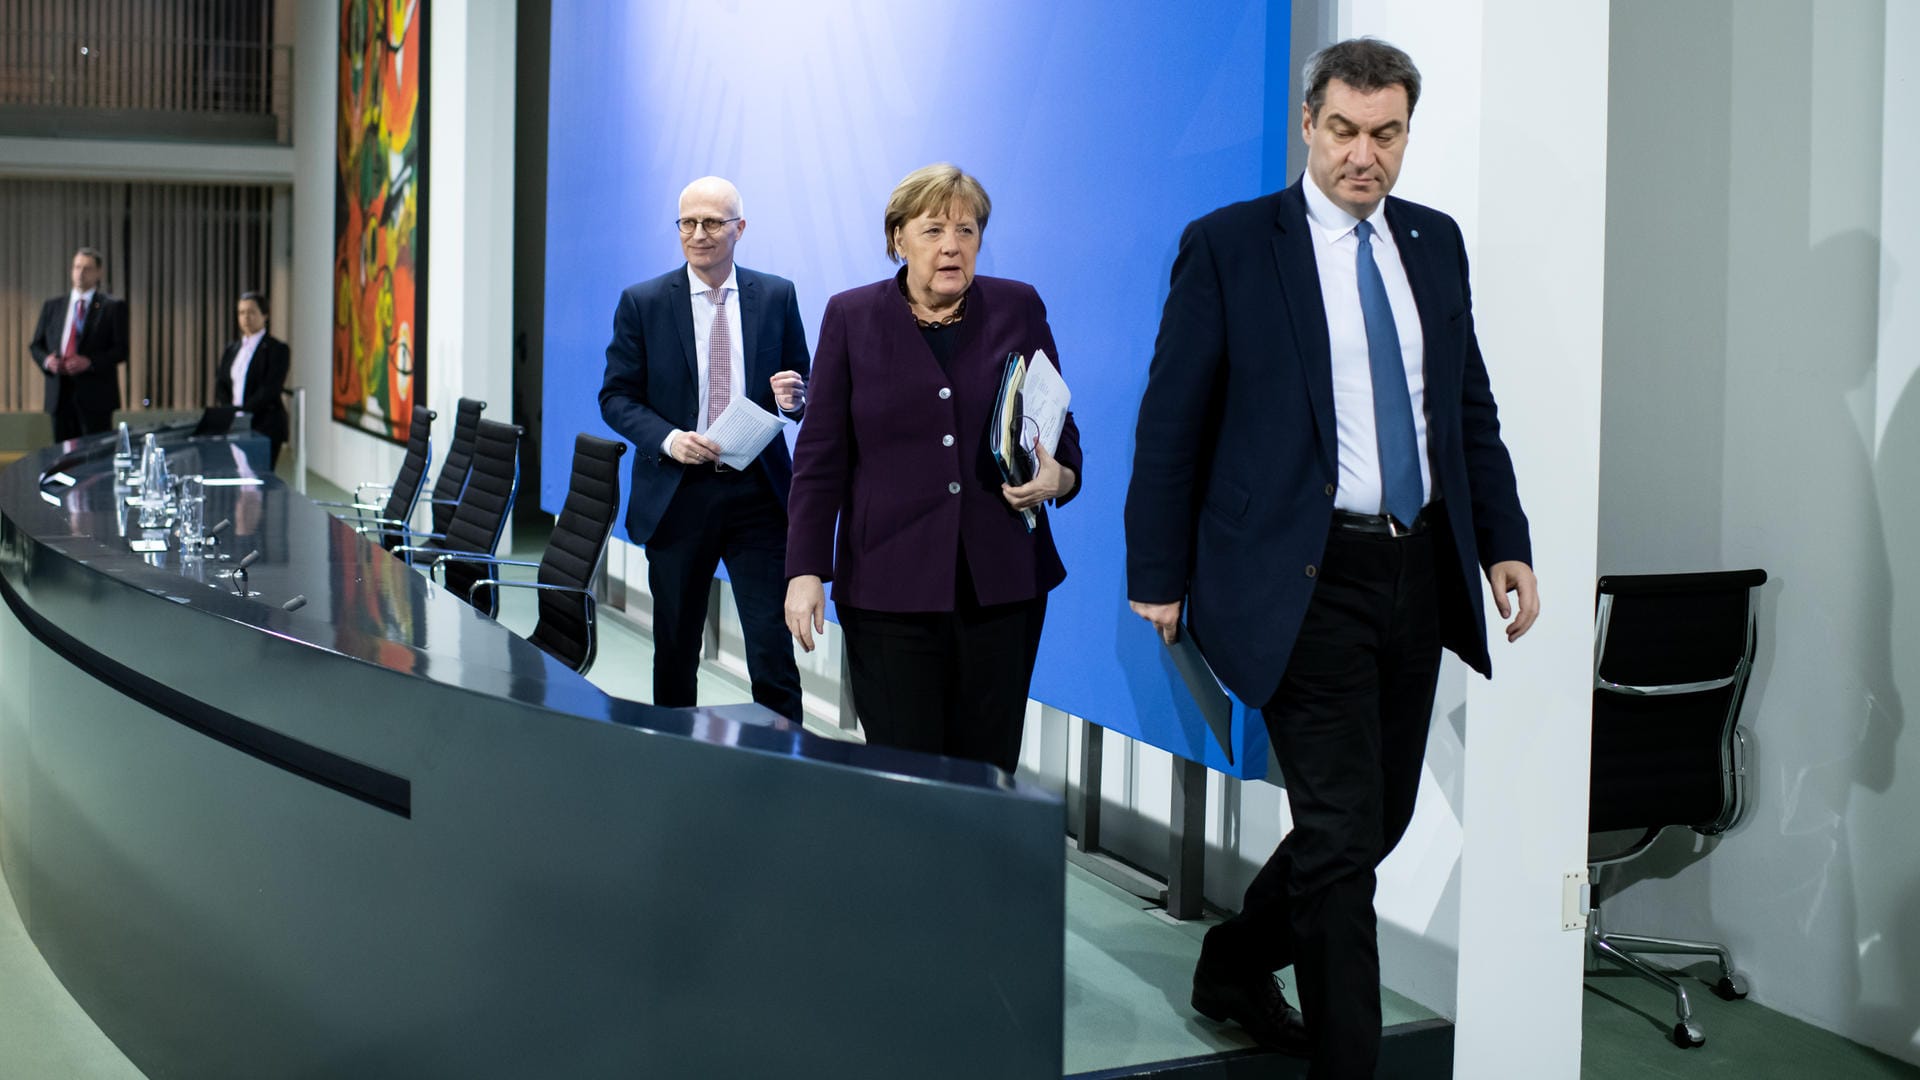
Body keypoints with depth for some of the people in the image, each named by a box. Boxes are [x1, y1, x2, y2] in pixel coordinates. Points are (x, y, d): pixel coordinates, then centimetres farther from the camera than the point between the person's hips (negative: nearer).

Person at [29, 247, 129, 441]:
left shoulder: (113, 307, 3)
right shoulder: (52, 306, 15)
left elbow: (121, 349, -3)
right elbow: (36, 345, 17)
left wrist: (89, 362, -17)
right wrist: (46, 360, -5)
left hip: (95, 395, -4)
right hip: (59, 395, 4)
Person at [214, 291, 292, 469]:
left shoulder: (277, 349, 0)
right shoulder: (230, 350, 19)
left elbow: (270, 390, -10)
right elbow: (220, 385, 13)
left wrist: (242, 412, -16)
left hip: (265, 428, -5)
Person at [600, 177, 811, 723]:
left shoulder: (777, 296, 5)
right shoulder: (643, 302, 2)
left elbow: (801, 383, 12)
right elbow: (616, 396, 2)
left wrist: (795, 397, -13)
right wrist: (667, 438, -15)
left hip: (758, 493, 0)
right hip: (677, 495, 0)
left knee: (773, 649, -6)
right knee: (675, 652, 11)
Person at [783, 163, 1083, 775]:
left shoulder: (1019, 309, 7)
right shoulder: (851, 317, 5)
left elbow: (1060, 426, 13)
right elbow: (821, 454, 4)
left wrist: (1060, 477, -10)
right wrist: (805, 570, -3)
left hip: (1002, 580, 1)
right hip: (890, 583, -1)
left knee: (989, 767, 4)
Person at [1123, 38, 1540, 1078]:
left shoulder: (1435, 242, 12)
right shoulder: (1228, 245, -5)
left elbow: (1471, 406, 17)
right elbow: (1171, 424, -4)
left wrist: (1507, 542, 8)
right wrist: (1158, 579, -5)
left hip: (1417, 571, 6)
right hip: (1308, 580, -6)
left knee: (1381, 817, 14)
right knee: (1340, 834, -6)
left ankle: (1234, 969, 36)